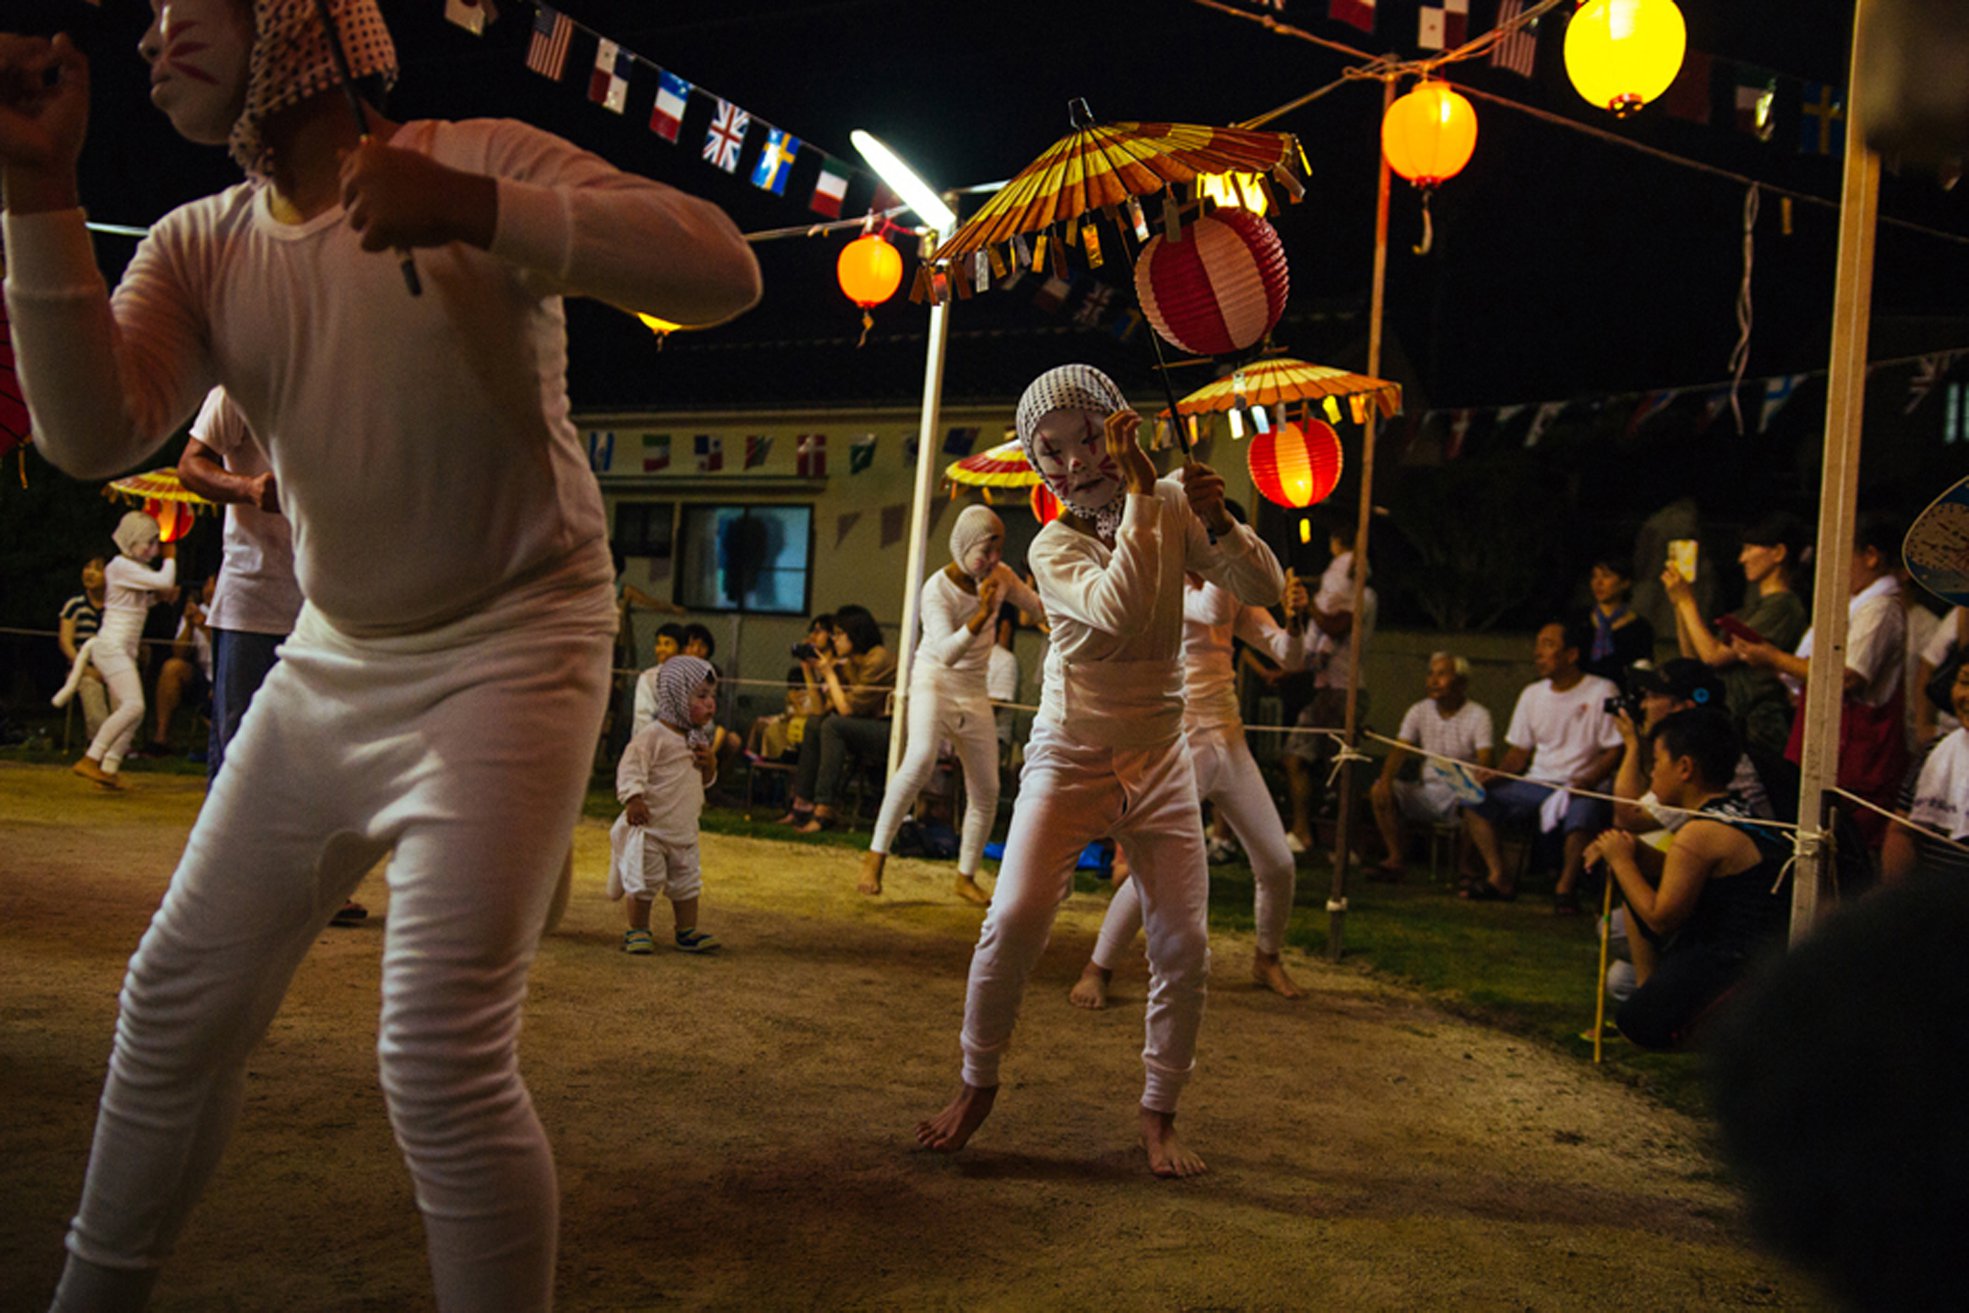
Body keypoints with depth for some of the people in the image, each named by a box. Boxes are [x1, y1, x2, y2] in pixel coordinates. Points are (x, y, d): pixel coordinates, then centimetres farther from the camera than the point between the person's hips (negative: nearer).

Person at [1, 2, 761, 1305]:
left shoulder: (479, 159, -9)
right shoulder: (198, 247, 6)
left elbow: (725, 270, -22)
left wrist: (477, 210, -32)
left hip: (512, 650, -6)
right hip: (331, 663, 7)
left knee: (444, 1052, -16)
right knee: (176, 1002, 13)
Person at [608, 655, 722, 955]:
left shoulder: (698, 740, 10)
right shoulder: (653, 736, -15)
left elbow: (704, 781, 18)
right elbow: (630, 767, -19)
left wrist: (710, 765, -3)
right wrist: (633, 798, -31)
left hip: (684, 829, 7)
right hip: (649, 827, -7)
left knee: (686, 882, 11)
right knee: (643, 882, 0)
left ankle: (687, 932, 20)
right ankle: (637, 931, 14)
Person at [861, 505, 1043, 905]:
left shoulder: (1001, 575, -2)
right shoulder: (938, 589, -20)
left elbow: (1032, 601, 19)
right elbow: (947, 653, -32)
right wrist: (982, 615, -43)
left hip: (974, 692, 6)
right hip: (935, 681, -6)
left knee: (986, 790, 4)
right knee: (921, 759, -32)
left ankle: (966, 878, 19)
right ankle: (876, 856, -23)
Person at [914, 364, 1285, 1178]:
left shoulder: (1173, 508, -1)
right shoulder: (1054, 547, -12)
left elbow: (1264, 589, -7)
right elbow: (1121, 613, -32)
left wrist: (1217, 521, -23)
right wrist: (1139, 494, -29)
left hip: (1159, 761, 3)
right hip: (1070, 759, -3)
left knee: (1184, 949, -1)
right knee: (1012, 926, -14)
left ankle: (1159, 1114, 18)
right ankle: (977, 1085, 11)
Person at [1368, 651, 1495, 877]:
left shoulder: (1478, 715, -5)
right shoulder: (1419, 712, 7)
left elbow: (1485, 760, -16)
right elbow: (1399, 750, -2)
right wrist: (1385, 780, -22)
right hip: (1427, 791, 4)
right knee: (1379, 791, -19)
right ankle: (1394, 860, -15)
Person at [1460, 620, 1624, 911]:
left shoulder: (1602, 692, -4)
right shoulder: (1532, 694, 12)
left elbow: (1614, 750, -6)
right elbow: (1519, 754, 13)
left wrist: (1587, 782, -23)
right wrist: (1494, 774, -7)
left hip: (1583, 786, -5)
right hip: (1536, 784, 5)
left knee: (1582, 811, -38)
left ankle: (1566, 887, -15)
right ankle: (1498, 879, -10)